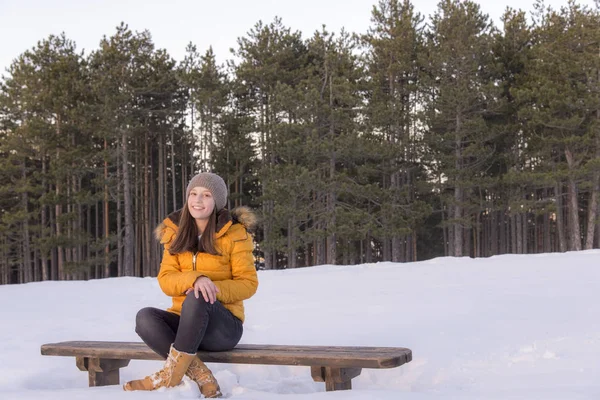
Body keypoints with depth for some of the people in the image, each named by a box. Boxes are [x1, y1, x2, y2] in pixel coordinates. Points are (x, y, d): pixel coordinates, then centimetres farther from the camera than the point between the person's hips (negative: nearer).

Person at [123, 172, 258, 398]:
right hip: (184, 320, 4)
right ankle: (201, 377, -29)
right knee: (145, 317, -26)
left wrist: (214, 289, -24)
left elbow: (249, 283, -5)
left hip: (223, 326, -4)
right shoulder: (175, 233, 6)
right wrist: (193, 278, -26)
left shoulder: (234, 233, -6)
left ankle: (172, 374, -26)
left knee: (197, 298, -36)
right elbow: (165, 280, -3)